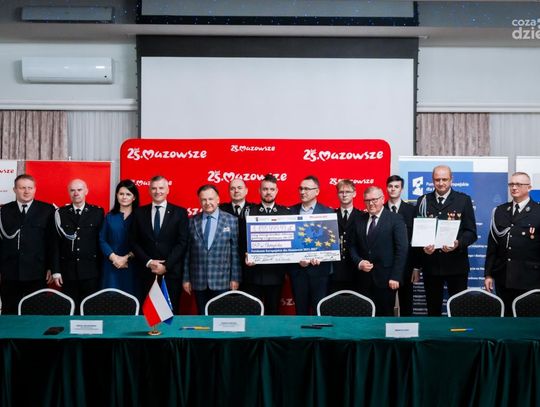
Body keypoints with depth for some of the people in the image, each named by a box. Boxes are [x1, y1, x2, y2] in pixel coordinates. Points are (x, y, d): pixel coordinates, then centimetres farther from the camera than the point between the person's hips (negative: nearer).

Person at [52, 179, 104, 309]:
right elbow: (56, 243, 3)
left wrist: (102, 268, 0)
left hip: (91, 270, -1)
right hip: (68, 270, 1)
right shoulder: (60, 213, 5)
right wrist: (56, 271, -1)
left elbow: (101, 240, 3)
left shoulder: (97, 212, 3)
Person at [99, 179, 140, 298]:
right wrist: (114, 257, -10)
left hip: (132, 265, -2)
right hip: (111, 265, 2)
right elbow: (102, 240, 4)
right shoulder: (109, 217, 10)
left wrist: (127, 258, -13)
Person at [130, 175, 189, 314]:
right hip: (147, 272, 2)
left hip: (171, 273, -1)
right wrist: (148, 262, -8)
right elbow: (133, 241, 6)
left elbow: (182, 242, -3)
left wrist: (166, 265, -11)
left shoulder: (180, 212, 2)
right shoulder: (139, 212, 8)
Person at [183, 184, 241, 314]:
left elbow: (235, 251, 0)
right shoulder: (192, 222, 5)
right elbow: (187, 252, 6)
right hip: (198, 282, 2)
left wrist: (235, 278, -2)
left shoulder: (231, 220, 1)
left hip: (222, 282, -2)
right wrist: (186, 278, 4)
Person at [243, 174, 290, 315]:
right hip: (253, 271, -1)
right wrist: (245, 257, -16)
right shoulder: (249, 212, 3)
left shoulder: (286, 212, 6)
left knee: (273, 311, 10)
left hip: (275, 272, 1)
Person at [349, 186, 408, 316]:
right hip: (364, 278, 4)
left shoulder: (395, 220, -3)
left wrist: (395, 276, -13)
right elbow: (353, 246, 16)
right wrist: (359, 262, -4)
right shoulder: (360, 221, 12)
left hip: (385, 278, -4)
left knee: (385, 315, 3)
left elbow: (402, 249, -8)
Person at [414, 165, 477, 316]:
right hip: (430, 264, 2)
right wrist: (423, 246, -14)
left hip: (456, 264, -2)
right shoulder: (423, 201, 8)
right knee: (433, 309, 10)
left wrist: (458, 244, -20)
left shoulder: (464, 200, 3)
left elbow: (471, 232, -1)